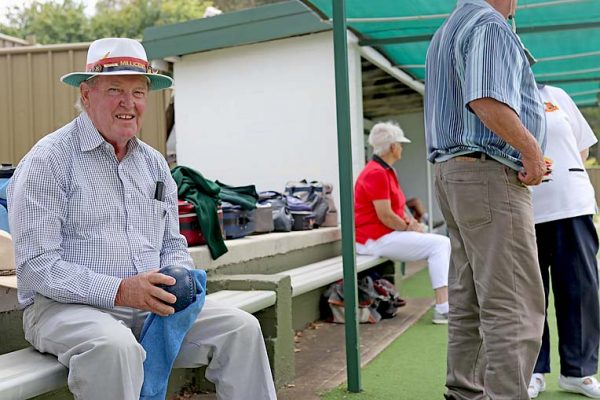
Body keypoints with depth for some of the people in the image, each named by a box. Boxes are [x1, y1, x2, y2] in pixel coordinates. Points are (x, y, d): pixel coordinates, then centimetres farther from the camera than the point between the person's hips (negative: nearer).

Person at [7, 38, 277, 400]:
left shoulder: (154, 163, 15)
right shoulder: (48, 160, -6)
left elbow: (173, 245, 19)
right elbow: (36, 265, -13)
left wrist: (178, 281, -5)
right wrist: (119, 291, -24)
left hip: (152, 305, 6)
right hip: (67, 305, -5)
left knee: (242, 328, -11)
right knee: (116, 347, -37)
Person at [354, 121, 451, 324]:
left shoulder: (386, 171, 16)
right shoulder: (376, 173, -18)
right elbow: (385, 216, -22)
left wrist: (411, 221, 2)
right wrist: (408, 228, -8)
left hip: (387, 235, 10)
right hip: (376, 238, -10)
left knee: (442, 243, 8)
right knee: (439, 244, -14)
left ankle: (446, 303, 6)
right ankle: (442, 309, -16)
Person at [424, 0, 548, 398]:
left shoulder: (446, 32, 23)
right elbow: (486, 101, -25)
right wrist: (532, 148, -14)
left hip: (452, 171, 10)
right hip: (490, 174, -10)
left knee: (470, 300, 13)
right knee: (513, 305, -9)